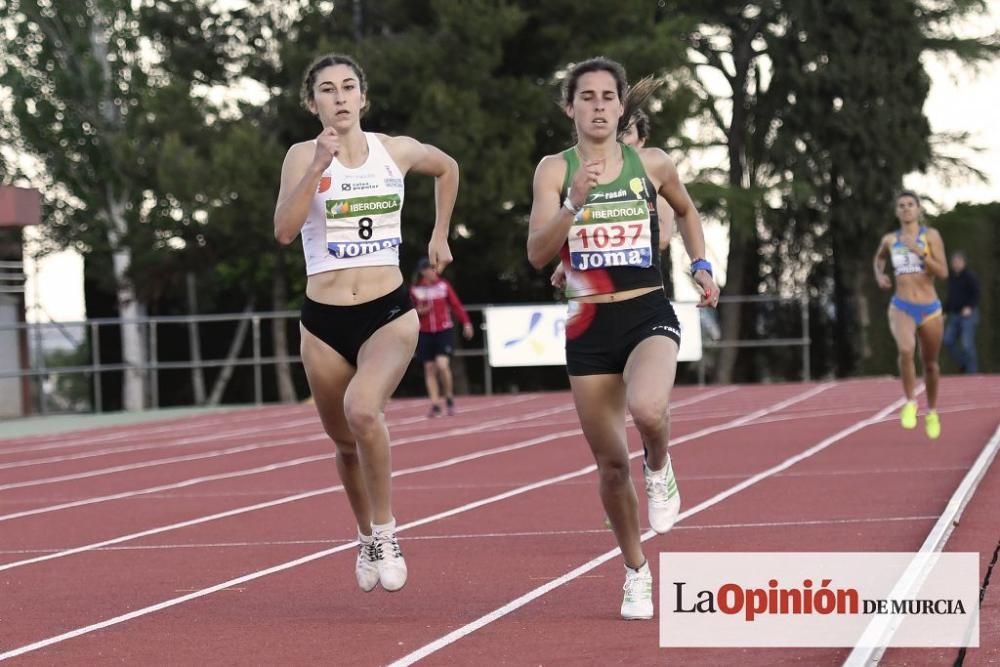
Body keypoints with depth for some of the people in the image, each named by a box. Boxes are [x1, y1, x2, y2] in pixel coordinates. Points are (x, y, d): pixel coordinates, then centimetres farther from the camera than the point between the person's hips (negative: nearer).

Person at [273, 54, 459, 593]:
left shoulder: (397, 151, 2)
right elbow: (284, 231, -19)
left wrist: (440, 234, 22)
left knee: (362, 408, -30)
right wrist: (319, 166, -26)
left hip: (389, 314, -1)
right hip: (324, 323, 1)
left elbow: (447, 168, 25)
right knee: (345, 443, 14)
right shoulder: (303, 156, -4)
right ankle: (366, 537, 42)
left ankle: (385, 528, -11)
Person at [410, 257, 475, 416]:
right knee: (429, 370, 2)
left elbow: (456, 305, 4)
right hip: (425, 333, 2)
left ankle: (449, 398, 4)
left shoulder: (443, 285, -1)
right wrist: (418, 311, -11)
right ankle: (435, 405, 8)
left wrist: (466, 323, -1)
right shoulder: (415, 289, 1)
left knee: (442, 366, -16)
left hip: (444, 331, -2)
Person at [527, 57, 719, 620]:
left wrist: (702, 266, 10)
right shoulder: (555, 170, 0)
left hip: (649, 315, -1)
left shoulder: (652, 164, 3)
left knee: (647, 410, -33)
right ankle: (637, 573, 27)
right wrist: (574, 201, -22)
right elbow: (538, 254, -9)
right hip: (589, 326, 1)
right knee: (611, 462, 6)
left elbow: (686, 211, 24)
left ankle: (660, 469, 3)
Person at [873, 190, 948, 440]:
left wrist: (919, 251, -23)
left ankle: (932, 412, 40)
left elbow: (943, 272, -12)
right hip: (901, 308, 0)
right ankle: (910, 403, -13)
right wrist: (879, 276, 7)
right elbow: (879, 257, 28)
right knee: (906, 349, -31)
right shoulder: (890, 239, 4)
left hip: (930, 309, 0)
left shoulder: (931, 235, -4)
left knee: (930, 364, 15)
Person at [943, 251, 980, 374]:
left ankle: (972, 371, -4)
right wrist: (946, 312, 18)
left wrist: (969, 307, -25)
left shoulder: (970, 276, -8)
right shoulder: (951, 277, 13)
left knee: (967, 344, -11)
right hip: (954, 315, 7)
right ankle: (963, 365, 12)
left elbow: (976, 295, -11)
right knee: (948, 341, -1)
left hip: (968, 314, -7)